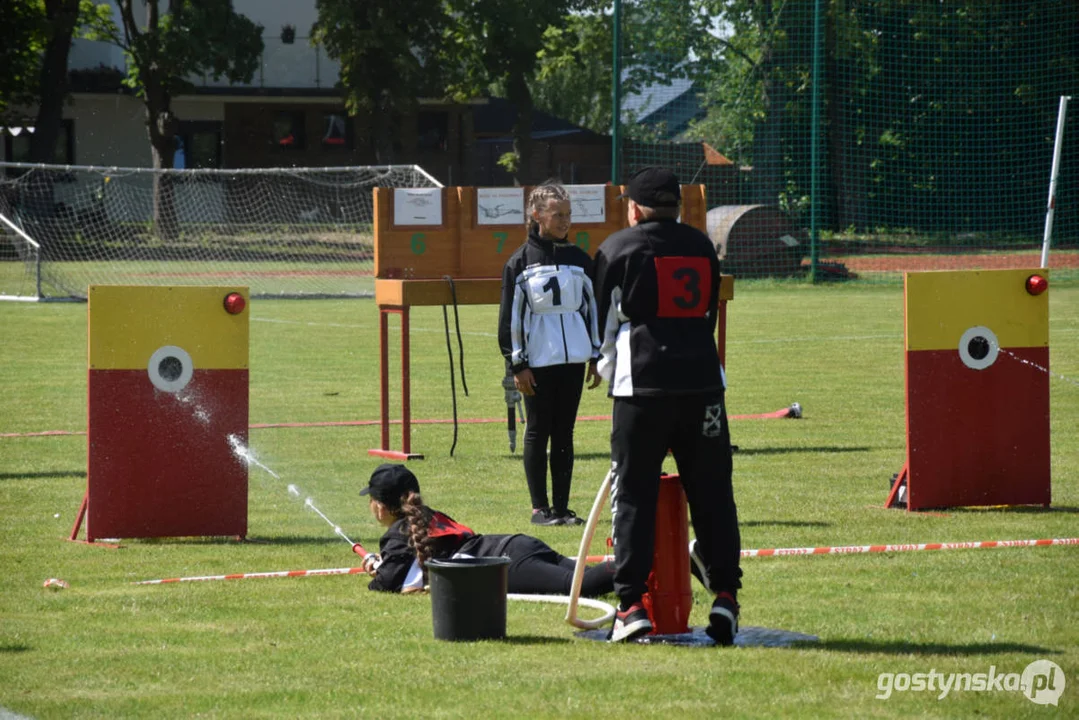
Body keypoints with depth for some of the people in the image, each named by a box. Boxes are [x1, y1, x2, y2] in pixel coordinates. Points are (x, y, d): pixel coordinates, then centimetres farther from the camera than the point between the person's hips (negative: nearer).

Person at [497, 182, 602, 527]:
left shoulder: (579, 259, 9)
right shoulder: (520, 262, -3)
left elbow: (592, 308, 14)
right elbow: (510, 316, -3)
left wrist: (596, 358, 11)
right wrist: (516, 365, -7)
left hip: (572, 358, 4)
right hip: (538, 360, -3)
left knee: (564, 434, 7)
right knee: (538, 432, 2)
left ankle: (562, 507, 11)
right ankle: (539, 508, 8)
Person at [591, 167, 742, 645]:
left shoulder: (618, 248, 4)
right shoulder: (702, 247, 16)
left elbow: (605, 320, 8)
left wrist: (610, 371, 24)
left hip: (643, 385, -3)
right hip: (702, 381, 3)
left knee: (633, 495, 0)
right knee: (712, 493, 6)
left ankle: (631, 602, -6)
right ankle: (725, 596, 1)